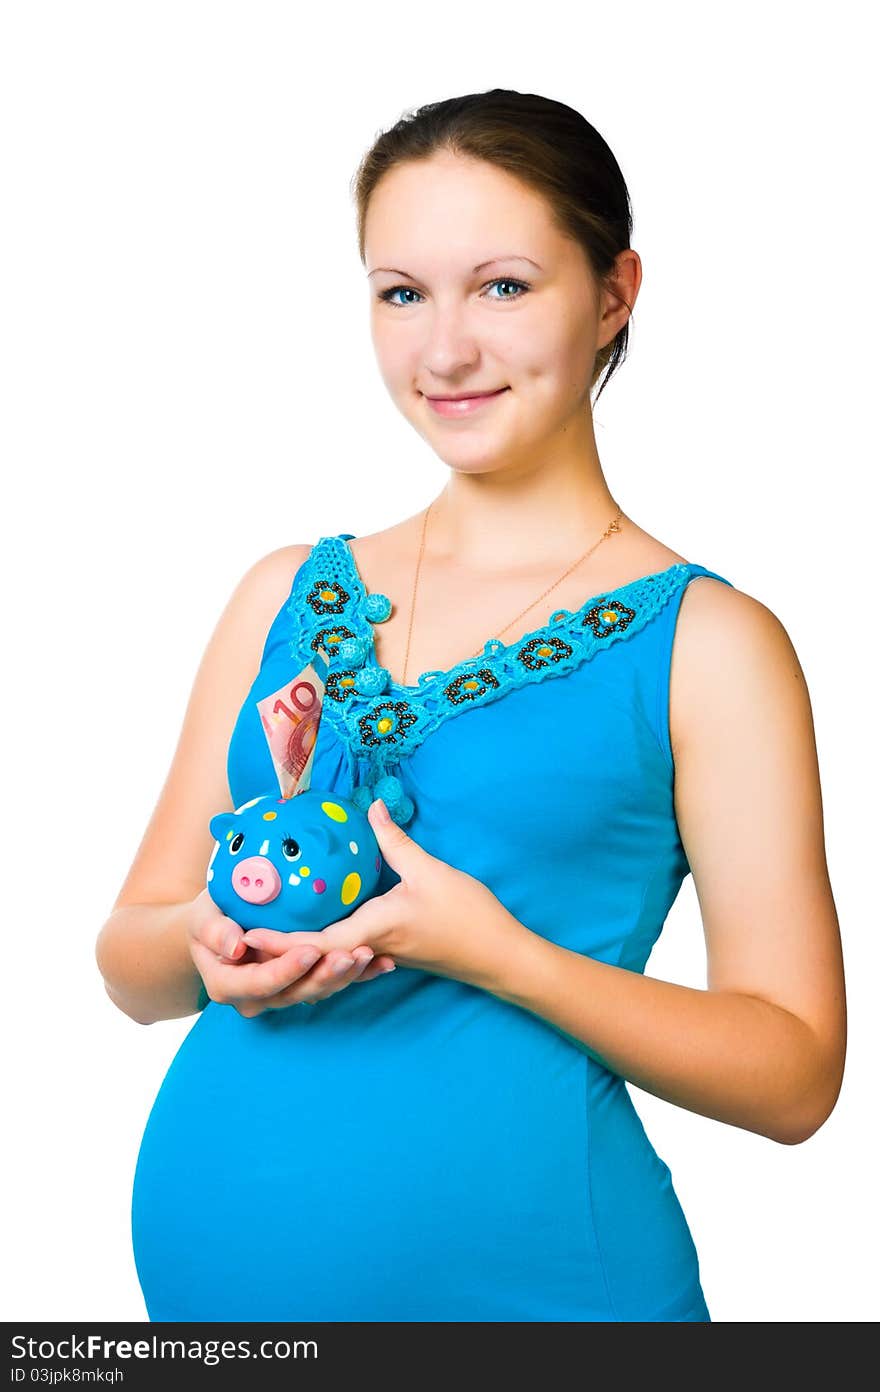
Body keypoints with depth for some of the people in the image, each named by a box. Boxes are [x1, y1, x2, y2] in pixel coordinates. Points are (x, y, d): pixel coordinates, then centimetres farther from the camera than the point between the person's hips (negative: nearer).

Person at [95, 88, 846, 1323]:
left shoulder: (707, 643, -6)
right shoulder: (288, 595, 5)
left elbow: (793, 1072, -8)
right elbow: (128, 963, 10)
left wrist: (491, 951, -20)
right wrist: (212, 944, -12)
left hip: (518, 1268, -3)